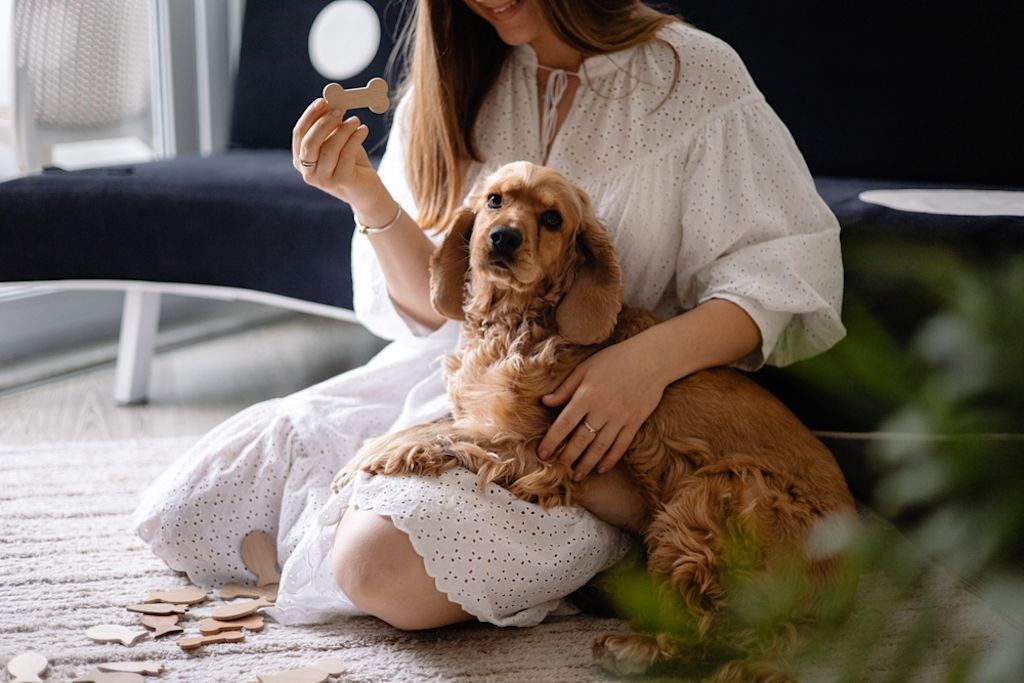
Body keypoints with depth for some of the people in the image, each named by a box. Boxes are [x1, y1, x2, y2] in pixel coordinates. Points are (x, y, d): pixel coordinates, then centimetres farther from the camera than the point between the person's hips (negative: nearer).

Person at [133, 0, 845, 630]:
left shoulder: (695, 76, -7)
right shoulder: (457, 83, 6)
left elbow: (788, 274, -11)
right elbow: (438, 305, 4)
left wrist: (654, 356, -27)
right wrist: (369, 201, -15)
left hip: (589, 404, -5)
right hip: (452, 369, 5)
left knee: (388, 565, -31)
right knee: (179, 516, -3)